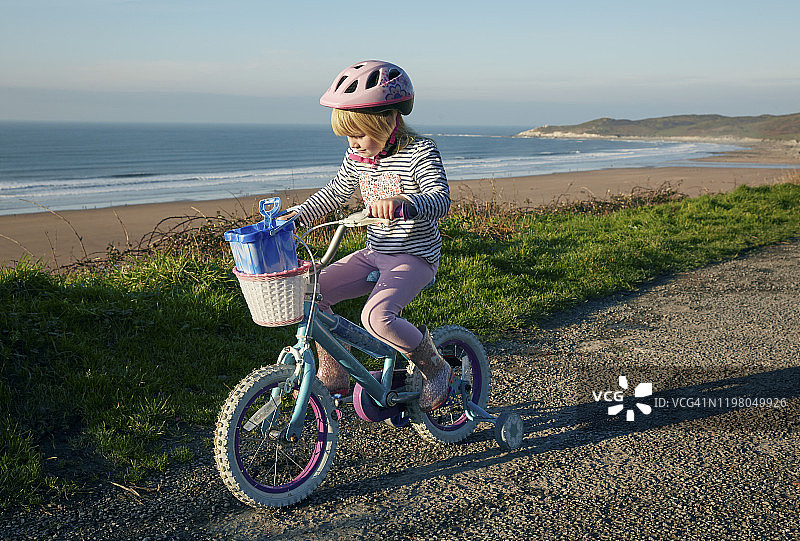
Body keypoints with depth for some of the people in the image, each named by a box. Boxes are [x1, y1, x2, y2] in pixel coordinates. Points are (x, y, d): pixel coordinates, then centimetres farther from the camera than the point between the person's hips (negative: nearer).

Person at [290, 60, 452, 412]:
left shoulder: (420, 151, -14)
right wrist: (294, 216, 2)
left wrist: (402, 202, -48)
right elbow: (335, 193, 15)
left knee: (376, 316, -31)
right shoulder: (357, 155, 5)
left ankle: (436, 370, -5)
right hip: (374, 253, 7)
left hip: (415, 256, -7)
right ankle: (333, 377, 8)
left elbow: (441, 200, -27)